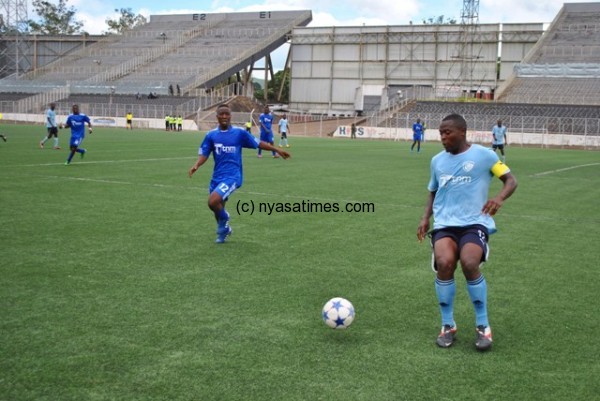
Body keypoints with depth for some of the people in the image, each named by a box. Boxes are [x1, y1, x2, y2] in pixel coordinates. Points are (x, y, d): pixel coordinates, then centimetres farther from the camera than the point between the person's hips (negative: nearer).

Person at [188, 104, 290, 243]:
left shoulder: (239, 132, -3)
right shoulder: (211, 135, 4)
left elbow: (258, 143, 5)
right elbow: (204, 154, 4)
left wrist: (277, 150, 4)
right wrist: (196, 166, -16)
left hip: (232, 176, -4)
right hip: (217, 176, 4)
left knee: (213, 202, -24)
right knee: (217, 206, 15)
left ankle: (224, 219, 9)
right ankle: (224, 229, 46)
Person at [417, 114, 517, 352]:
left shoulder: (483, 155, 1)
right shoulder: (437, 160, 15)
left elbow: (510, 180, 3)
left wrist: (499, 198, -18)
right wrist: (426, 218, 13)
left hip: (475, 222, -3)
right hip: (445, 224, 3)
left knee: (469, 264, -29)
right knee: (444, 263, -26)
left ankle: (483, 326, -6)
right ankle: (447, 325, -5)